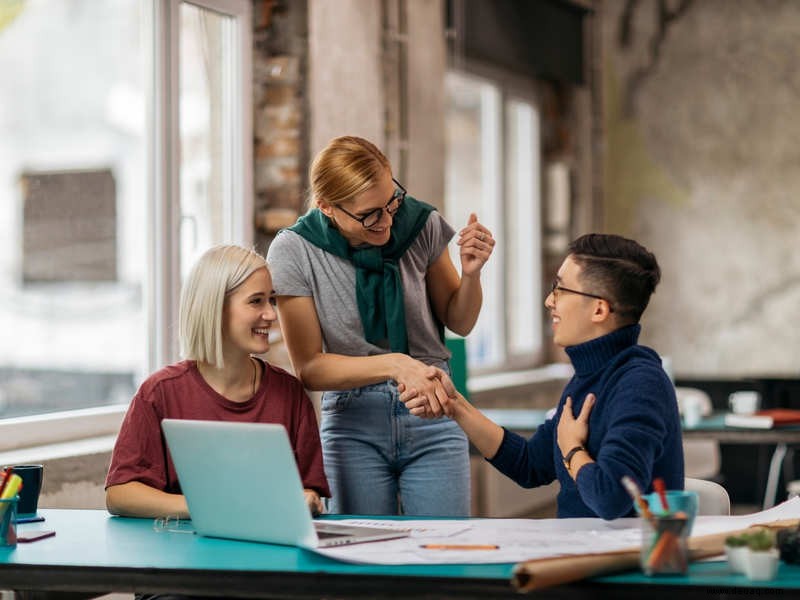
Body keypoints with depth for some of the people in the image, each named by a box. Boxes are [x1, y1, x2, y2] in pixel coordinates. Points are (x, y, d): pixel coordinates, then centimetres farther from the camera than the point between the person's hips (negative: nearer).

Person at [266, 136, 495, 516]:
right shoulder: (294, 252, -12)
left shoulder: (420, 223, -6)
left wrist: (470, 273, -12)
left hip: (432, 418, 1)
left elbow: (459, 323, 8)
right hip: (354, 422, -1)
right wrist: (393, 364, -22)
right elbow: (309, 368, -10)